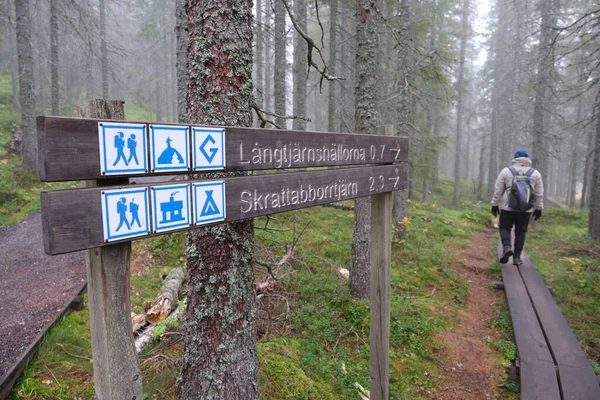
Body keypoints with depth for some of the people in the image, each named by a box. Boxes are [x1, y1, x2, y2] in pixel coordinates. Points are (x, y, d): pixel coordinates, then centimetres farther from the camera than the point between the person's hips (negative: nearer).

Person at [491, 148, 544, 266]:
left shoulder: (506, 171, -1)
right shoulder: (535, 173, 6)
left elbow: (498, 190, 0)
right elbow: (539, 194, 8)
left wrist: (495, 204, 8)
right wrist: (538, 208, 16)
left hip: (508, 208, -2)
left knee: (505, 228, 9)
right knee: (520, 232, 9)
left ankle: (507, 247, -15)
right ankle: (517, 257, 10)